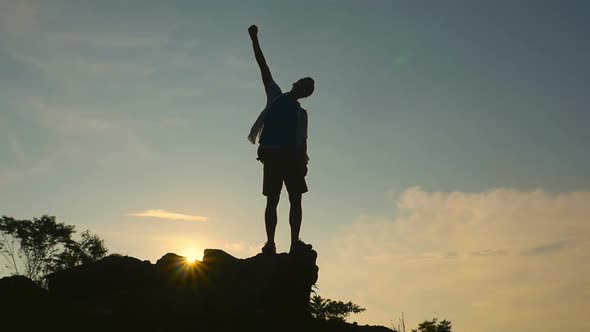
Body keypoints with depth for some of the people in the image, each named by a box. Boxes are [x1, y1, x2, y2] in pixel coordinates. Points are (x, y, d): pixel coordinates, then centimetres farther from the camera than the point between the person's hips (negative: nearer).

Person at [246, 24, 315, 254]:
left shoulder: (301, 113, 19)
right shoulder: (275, 96, 14)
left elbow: (303, 140, 13)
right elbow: (263, 67, 9)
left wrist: (303, 161, -4)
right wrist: (254, 40, 4)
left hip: (292, 156, 3)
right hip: (271, 153, -3)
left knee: (296, 199, -7)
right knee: (272, 200, -5)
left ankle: (295, 242, -8)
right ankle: (270, 243, -5)